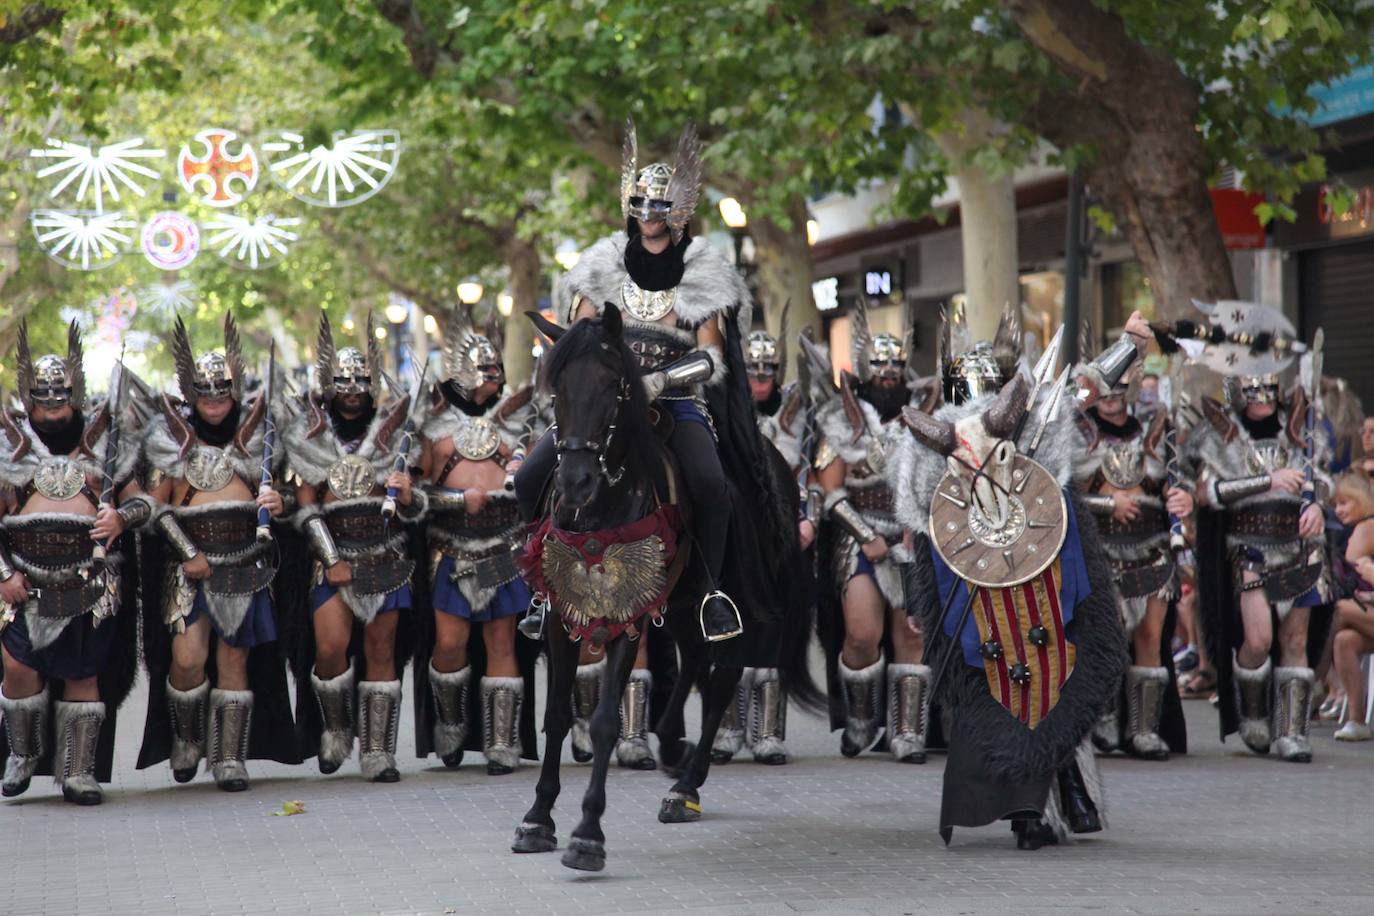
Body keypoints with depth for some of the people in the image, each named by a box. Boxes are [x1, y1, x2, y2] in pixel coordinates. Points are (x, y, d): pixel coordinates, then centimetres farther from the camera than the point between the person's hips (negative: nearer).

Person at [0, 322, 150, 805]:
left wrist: (121, 516, -10)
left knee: (84, 674, 2)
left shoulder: (101, 443, 12)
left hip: (91, 581, 1)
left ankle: (78, 772, 9)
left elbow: (141, 501, 14)